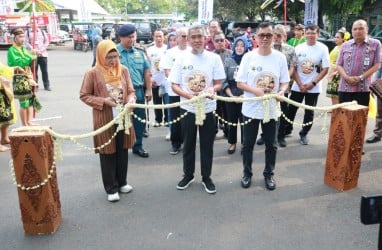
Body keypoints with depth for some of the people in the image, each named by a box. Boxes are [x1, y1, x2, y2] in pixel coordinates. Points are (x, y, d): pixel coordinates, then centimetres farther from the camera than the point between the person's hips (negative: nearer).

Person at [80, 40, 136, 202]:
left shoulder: (123, 70, 3)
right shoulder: (93, 73, -8)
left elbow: (131, 91, 8)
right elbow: (84, 95, -3)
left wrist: (131, 101, -14)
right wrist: (103, 101, -17)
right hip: (105, 120, -4)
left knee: (122, 151, 14)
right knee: (108, 154, 6)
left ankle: (122, 182, 32)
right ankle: (111, 188, 19)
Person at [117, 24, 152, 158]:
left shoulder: (139, 52, 8)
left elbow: (146, 71, 12)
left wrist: (148, 90, 7)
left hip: (139, 92, 4)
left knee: (139, 120, 12)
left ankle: (138, 146, 27)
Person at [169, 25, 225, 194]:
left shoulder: (214, 58, -2)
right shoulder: (182, 58, -1)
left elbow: (219, 83, -1)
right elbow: (174, 85, -1)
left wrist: (212, 89, -24)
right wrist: (189, 95, -19)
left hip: (208, 109, 0)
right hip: (187, 108, 1)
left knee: (207, 145, 9)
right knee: (188, 144, 13)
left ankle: (206, 177, 26)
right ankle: (188, 175, 31)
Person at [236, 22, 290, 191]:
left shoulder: (280, 57, -3)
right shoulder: (248, 57, -5)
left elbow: (285, 82, 2)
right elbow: (240, 83, -5)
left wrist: (281, 92, -20)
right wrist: (256, 91, -21)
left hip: (272, 109, 1)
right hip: (251, 109, 0)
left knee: (271, 144, 12)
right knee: (248, 144, 12)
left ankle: (269, 174, 31)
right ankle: (247, 173, 30)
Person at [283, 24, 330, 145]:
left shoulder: (323, 48, -5)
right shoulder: (298, 48, 0)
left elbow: (325, 69, -6)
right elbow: (293, 68, -1)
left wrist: (313, 83, -12)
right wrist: (300, 84, -9)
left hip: (313, 87, -1)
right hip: (298, 86, 1)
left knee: (309, 112, 7)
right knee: (291, 109, 7)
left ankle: (304, 134, 22)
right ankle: (287, 129, 27)